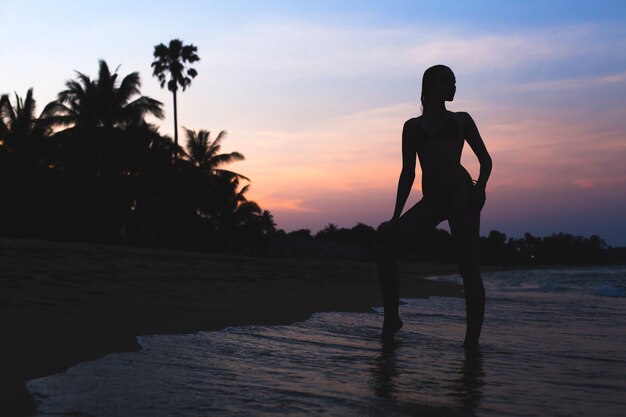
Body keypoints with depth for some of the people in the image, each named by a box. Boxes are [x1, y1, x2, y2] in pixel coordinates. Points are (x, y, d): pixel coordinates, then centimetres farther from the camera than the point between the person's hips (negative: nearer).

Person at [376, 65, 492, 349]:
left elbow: (485, 160, 13)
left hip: (460, 194, -2)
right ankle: (391, 317, -4)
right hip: (431, 200, 3)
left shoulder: (461, 120, 15)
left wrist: (480, 186, -8)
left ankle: (472, 339, -5)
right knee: (385, 246, -14)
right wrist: (396, 216, 11)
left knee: (468, 266, -8)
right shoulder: (412, 126, 19)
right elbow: (408, 173, 18)